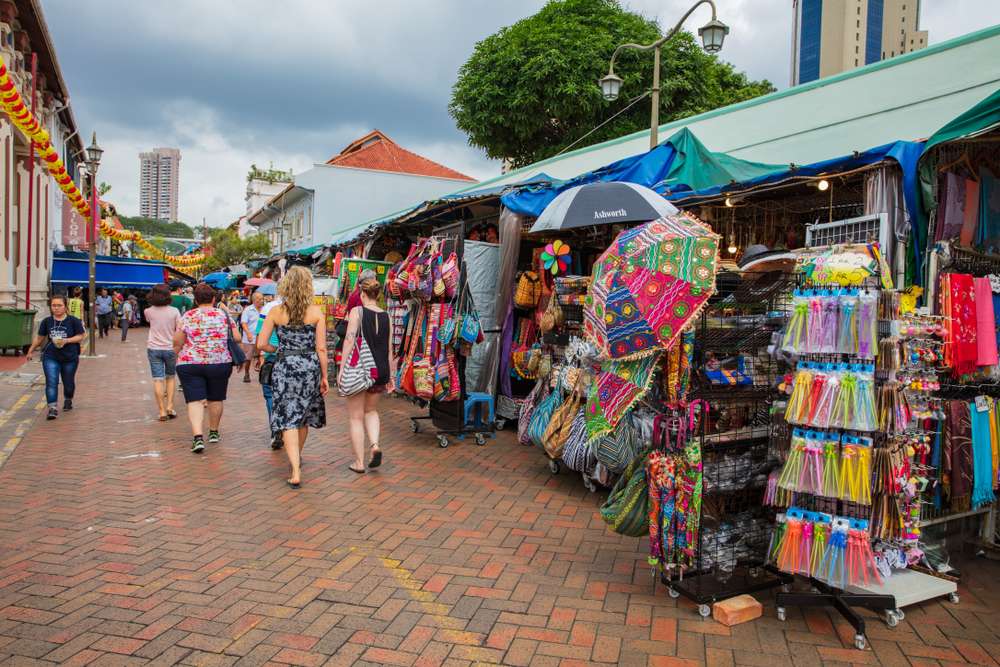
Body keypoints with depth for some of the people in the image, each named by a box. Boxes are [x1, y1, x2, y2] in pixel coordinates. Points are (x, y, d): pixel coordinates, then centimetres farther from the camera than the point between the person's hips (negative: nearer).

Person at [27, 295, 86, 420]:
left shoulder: (73, 321, -5)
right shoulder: (47, 321, 3)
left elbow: (80, 336, -5)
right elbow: (39, 338, 13)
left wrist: (67, 340, -20)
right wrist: (31, 351, 18)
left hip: (70, 358, -1)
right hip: (51, 358, 1)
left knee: (69, 383, 12)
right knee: (51, 382, -11)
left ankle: (68, 400, 40)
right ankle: (53, 408, -11)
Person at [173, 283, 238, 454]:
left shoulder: (187, 316, -1)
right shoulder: (224, 316, 2)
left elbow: (177, 342, 0)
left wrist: (178, 356, 17)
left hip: (190, 364, -1)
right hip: (220, 363, 1)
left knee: (195, 401, -3)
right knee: (215, 399, 15)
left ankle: (198, 437, -17)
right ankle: (214, 432, 28)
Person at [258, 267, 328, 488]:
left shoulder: (276, 312, -1)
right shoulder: (316, 312, -4)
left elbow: (262, 344, -2)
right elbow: (321, 348, -5)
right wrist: (324, 376, 3)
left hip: (284, 367, -1)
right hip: (309, 366, 1)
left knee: (288, 419, 1)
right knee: (304, 415, 20)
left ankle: (296, 471, -8)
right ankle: (297, 457, 42)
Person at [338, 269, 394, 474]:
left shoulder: (357, 311, -7)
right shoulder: (386, 316, 5)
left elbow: (349, 341, -13)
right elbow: (389, 349, 7)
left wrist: (342, 369, -10)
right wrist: (391, 375, 14)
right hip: (380, 369, 4)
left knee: (356, 416, 8)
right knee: (371, 410, 25)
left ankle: (359, 461, 11)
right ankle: (375, 445, 3)